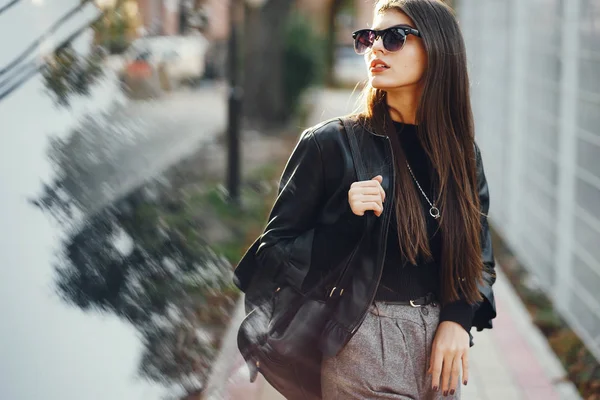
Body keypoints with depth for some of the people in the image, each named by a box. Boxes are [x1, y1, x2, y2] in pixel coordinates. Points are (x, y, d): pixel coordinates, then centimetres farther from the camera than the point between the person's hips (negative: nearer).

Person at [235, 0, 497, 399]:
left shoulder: (462, 153, 3)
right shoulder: (331, 143, -8)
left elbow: (479, 257, 11)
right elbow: (273, 251, -6)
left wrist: (457, 319, -7)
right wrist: (346, 223, -21)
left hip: (442, 340, 4)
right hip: (364, 347, -4)